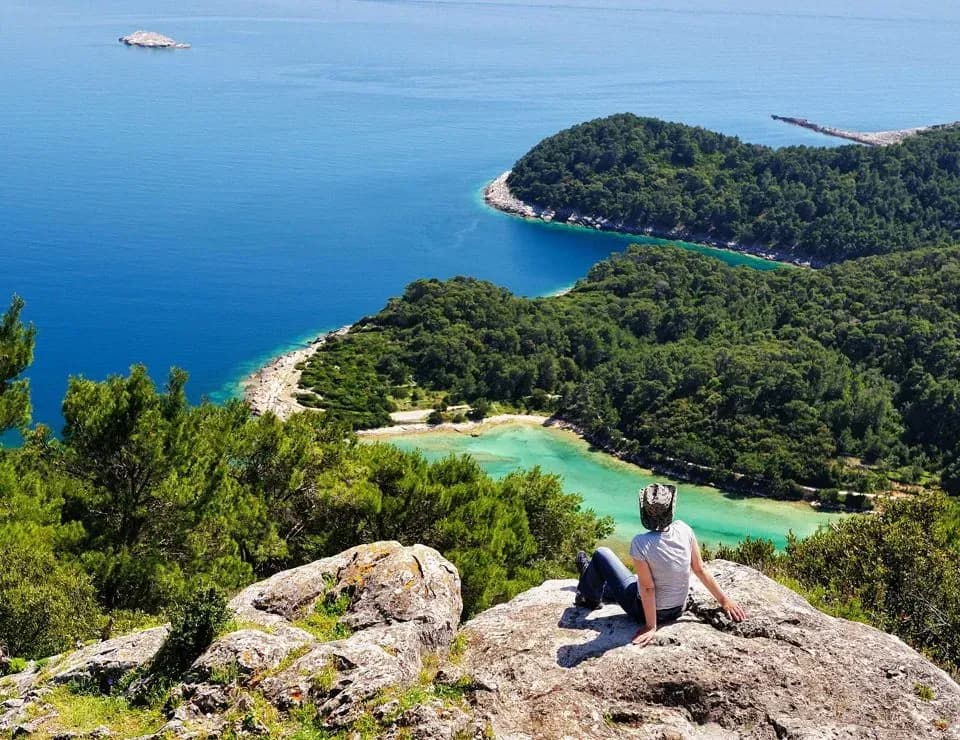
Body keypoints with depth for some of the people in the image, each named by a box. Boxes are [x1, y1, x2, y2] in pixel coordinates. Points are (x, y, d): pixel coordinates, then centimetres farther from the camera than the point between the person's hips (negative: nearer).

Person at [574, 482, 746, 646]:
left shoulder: (640, 544, -31)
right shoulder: (684, 530, -19)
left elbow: (648, 588, -25)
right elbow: (700, 570, -12)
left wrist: (651, 627, -16)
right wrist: (724, 600, -1)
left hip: (644, 609, -5)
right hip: (677, 610, 5)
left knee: (601, 554, 11)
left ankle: (590, 598, 36)